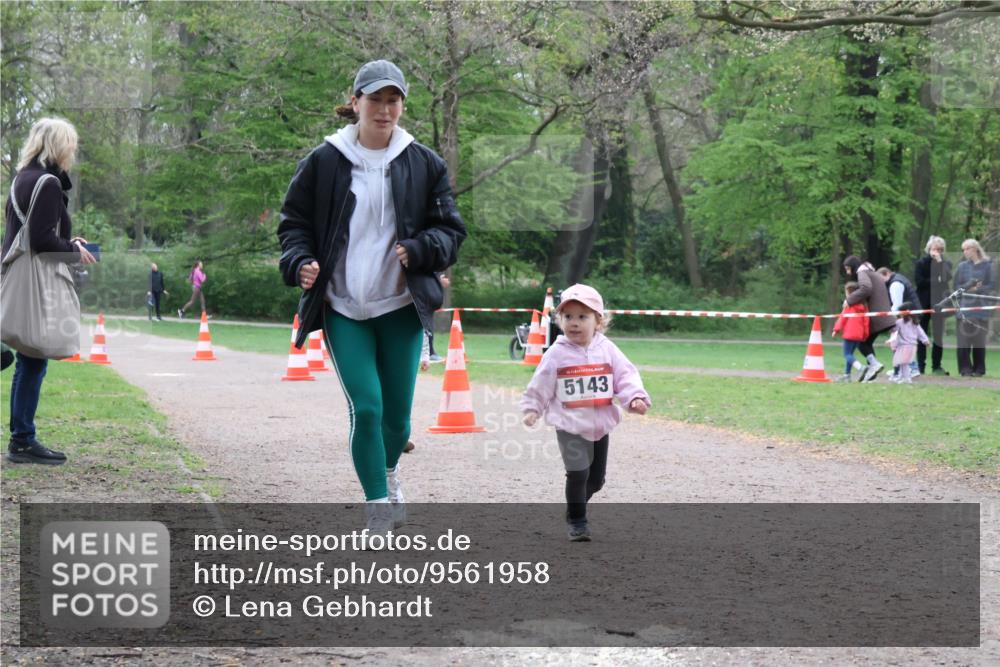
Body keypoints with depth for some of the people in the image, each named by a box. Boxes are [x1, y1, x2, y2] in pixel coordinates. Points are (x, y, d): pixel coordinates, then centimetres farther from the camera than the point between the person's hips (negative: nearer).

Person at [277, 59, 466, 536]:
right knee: (366, 408, -12)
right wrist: (300, 263, -13)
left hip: (402, 306, 2)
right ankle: (378, 511, 0)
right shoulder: (323, 161, -1)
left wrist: (417, 251, -13)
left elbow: (450, 229, 7)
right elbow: (294, 223, 6)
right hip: (342, 308, -2)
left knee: (397, 414, 7)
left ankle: (388, 471, 41)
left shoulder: (424, 164, 4)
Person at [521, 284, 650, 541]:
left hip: (600, 425, 3)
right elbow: (540, 385, 3)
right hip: (570, 426, -3)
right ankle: (577, 521, 4)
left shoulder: (606, 349, -1)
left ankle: (575, 507, 38)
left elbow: (626, 376, -3)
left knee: (596, 478, 13)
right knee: (578, 473, -13)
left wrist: (635, 398, -17)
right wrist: (532, 409, 1)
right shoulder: (557, 354, -6)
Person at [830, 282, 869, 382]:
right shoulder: (863, 306, 12)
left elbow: (843, 317, -8)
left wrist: (836, 329, -4)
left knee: (847, 354, -7)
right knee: (849, 354, 17)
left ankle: (860, 367, -31)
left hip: (849, 334, -7)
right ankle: (847, 375, 20)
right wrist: (865, 334, 18)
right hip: (859, 335, 7)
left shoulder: (848, 304, -6)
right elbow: (866, 320, 12)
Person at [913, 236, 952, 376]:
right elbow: (919, 281, -9)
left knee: (938, 335, -1)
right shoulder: (921, 263, 4)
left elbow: (947, 278, -9)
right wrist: (936, 281, -9)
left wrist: (940, 262, -11)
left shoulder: (946, 264, 10)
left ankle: (936, 366, 3)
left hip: (938, 304, 1)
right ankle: (920, 366, 4)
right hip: (923, 303, -1)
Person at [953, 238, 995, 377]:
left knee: (979, 339, 2)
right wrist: (968, 286, -13)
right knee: (964, 339, -5)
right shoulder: (962, 266, 9)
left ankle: (978, 369, 10)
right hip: (964, 307, 1)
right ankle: (965, 369, 0)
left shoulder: (986, 265, 4)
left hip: (981, 307, -1)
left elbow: (992, 285, -1)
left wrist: (978, 289, -14)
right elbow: (956, 286, 5)